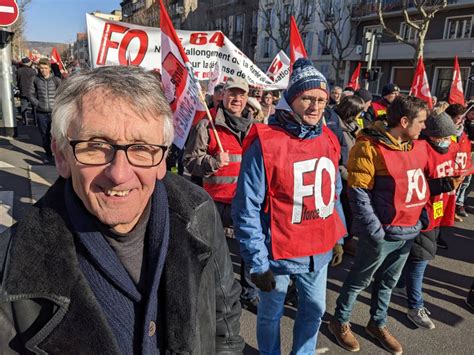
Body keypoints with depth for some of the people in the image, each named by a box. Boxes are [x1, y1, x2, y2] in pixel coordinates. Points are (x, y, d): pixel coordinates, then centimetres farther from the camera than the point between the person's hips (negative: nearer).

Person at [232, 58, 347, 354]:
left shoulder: (328, 140, 2)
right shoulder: (265, 143, -18)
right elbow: (247, 209, -18)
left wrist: (338, 237, 15)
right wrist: (257, 262, -17)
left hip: (320, 251, 6)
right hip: (279, 252, -5)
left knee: (315, 308, 23)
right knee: (271, 313, 16)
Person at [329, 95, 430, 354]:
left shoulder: (417, 147, 6)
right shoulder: (370, 147, -17)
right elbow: (358, 193, -18)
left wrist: (422, 216, 11)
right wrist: (374, 229, -19)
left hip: (409, 231, 7)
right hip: (383, 232, -7)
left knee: (388, 281, 21)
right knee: (360, 280, 10)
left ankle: (378, 324, 41)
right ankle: (340, 322, 30)